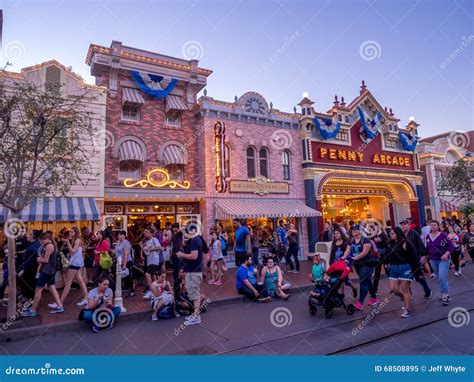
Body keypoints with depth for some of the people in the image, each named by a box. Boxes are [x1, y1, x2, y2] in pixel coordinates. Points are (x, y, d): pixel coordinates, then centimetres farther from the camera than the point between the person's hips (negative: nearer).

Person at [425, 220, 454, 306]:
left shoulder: (443, 235, -11)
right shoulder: (428, 236, 5)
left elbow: (451, 245, -12)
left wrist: (446, 254, -22)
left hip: (443, 260, -5)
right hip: (433, 260, 5)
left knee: (442, 277, -14)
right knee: (441, 278, 14)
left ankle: (445, 296, -4)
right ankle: (446, 293, 28)